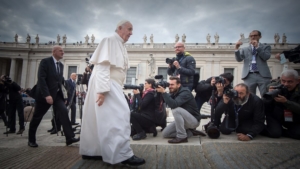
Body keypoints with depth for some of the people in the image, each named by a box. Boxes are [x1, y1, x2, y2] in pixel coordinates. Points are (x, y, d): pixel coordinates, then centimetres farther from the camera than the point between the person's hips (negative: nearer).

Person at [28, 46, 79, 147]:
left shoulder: (61, 65, 12)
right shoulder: (45, 62, -10)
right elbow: (41, 79, -19)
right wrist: (46, 95, -27)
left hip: (57, 94, 5)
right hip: (45, 94, -5)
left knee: (63, 111, -14)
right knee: (37, 117, 7)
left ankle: (69, 137, -17)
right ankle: (31, 140, 26)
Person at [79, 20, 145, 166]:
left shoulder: (120, 45, 21)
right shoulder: (110, 41, -7)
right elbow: (102, 66, -18)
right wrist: (102, 90, -26)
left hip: (112, 85, 10)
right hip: (106, 85, -9)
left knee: (98, 119, 11)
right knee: (119, 115, -14)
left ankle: (89, 151, 20)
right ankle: (123, 154, -11)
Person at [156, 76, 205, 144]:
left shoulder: (185, 92, -21)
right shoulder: (174, 93, 5)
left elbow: (173, 104, -37)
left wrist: (163, 92, -37)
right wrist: (159, 91, -16)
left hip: (194, 120, -8)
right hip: (183, 121, 9)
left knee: (176, 109, -34)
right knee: (165, 133, 0)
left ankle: (182, 137, -22)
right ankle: (190, 132, 6)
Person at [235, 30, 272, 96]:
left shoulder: (266, 47, 16)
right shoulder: (244, 49, 19)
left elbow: (266, 57, -2)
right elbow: (239, 59, 3)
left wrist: (257, 47, -6)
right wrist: (237, 49, -12)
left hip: (263, 75, -1)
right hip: (249, 76, 1)